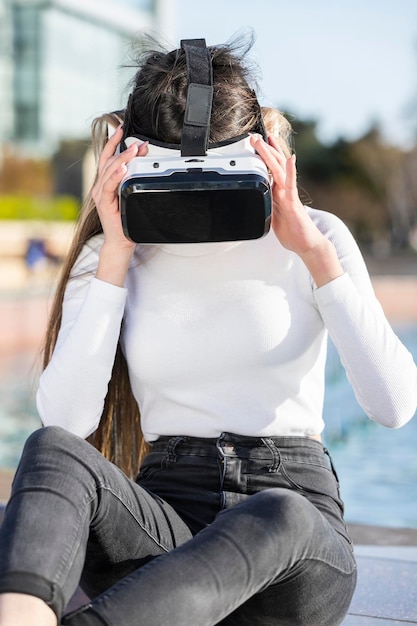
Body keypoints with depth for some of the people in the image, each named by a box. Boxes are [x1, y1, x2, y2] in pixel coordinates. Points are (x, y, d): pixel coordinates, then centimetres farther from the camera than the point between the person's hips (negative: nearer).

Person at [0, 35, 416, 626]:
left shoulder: (314, 238, 5)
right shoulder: (110, 256, 9)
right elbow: (65, 418, -7)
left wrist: (314, 251, -9)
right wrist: (115, 256, -7)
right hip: (165, 522, 1)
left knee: (277, 518, -39)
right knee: (54, 449, -31)